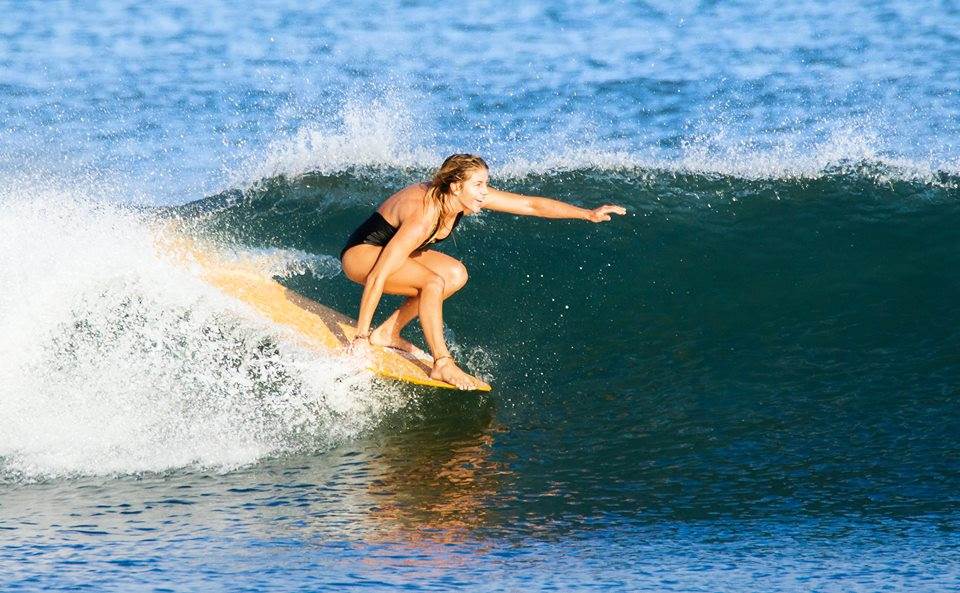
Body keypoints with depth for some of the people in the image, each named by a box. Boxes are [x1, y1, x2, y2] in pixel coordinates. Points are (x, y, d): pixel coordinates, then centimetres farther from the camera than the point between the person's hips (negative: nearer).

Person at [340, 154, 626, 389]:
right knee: (433, 282, -28)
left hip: (389, 248, 9)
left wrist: (588, 214, -11)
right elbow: (377, 277, -34)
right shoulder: (422, 218, -35)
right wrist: (360, 336, -33)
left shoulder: (471, 196, -13)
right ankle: (442, 365, -19)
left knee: (456, 274, -4)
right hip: (359, 254, -9)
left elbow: (530, 204, -6)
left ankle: (388, 333, 3)